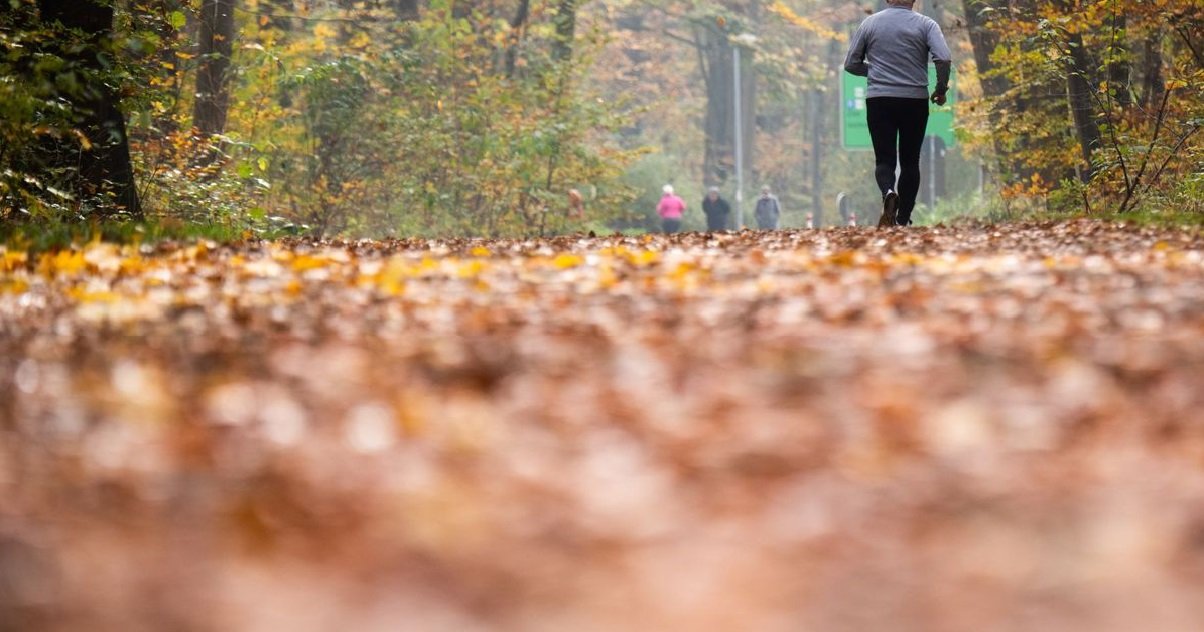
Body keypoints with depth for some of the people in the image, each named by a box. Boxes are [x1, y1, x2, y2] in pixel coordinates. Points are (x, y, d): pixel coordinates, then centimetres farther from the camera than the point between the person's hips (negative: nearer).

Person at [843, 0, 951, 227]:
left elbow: (851, 64, 9)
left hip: (879, 100, 0)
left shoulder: (870, 23, 5)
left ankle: (888, 192, -30)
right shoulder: (925, 24, -1)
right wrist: (941, 89, 2)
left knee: (884, 159, 1)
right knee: (910, 161, 11)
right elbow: (944, 59, -13)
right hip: (915, 101, 0)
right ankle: (903, 220, 9)